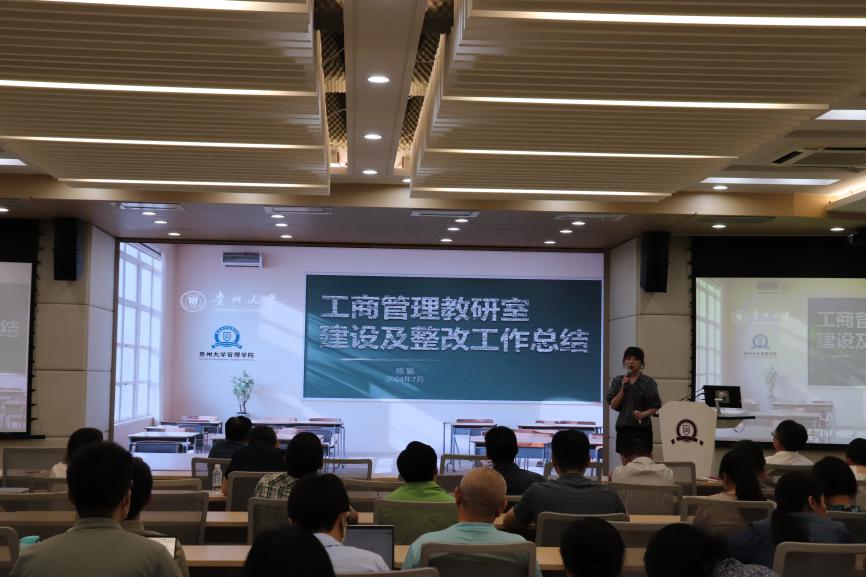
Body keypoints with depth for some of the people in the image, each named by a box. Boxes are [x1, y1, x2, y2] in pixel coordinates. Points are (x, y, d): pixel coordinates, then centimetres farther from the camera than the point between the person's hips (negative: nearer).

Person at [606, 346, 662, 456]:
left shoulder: (649, 382, 0)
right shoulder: (617, 381, 7)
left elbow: (655, 406, 0)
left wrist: (644, 414, -19)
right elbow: (613, 405, 1)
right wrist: (623, 388, -10)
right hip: (623, 426, 3)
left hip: (642, 427, -2)